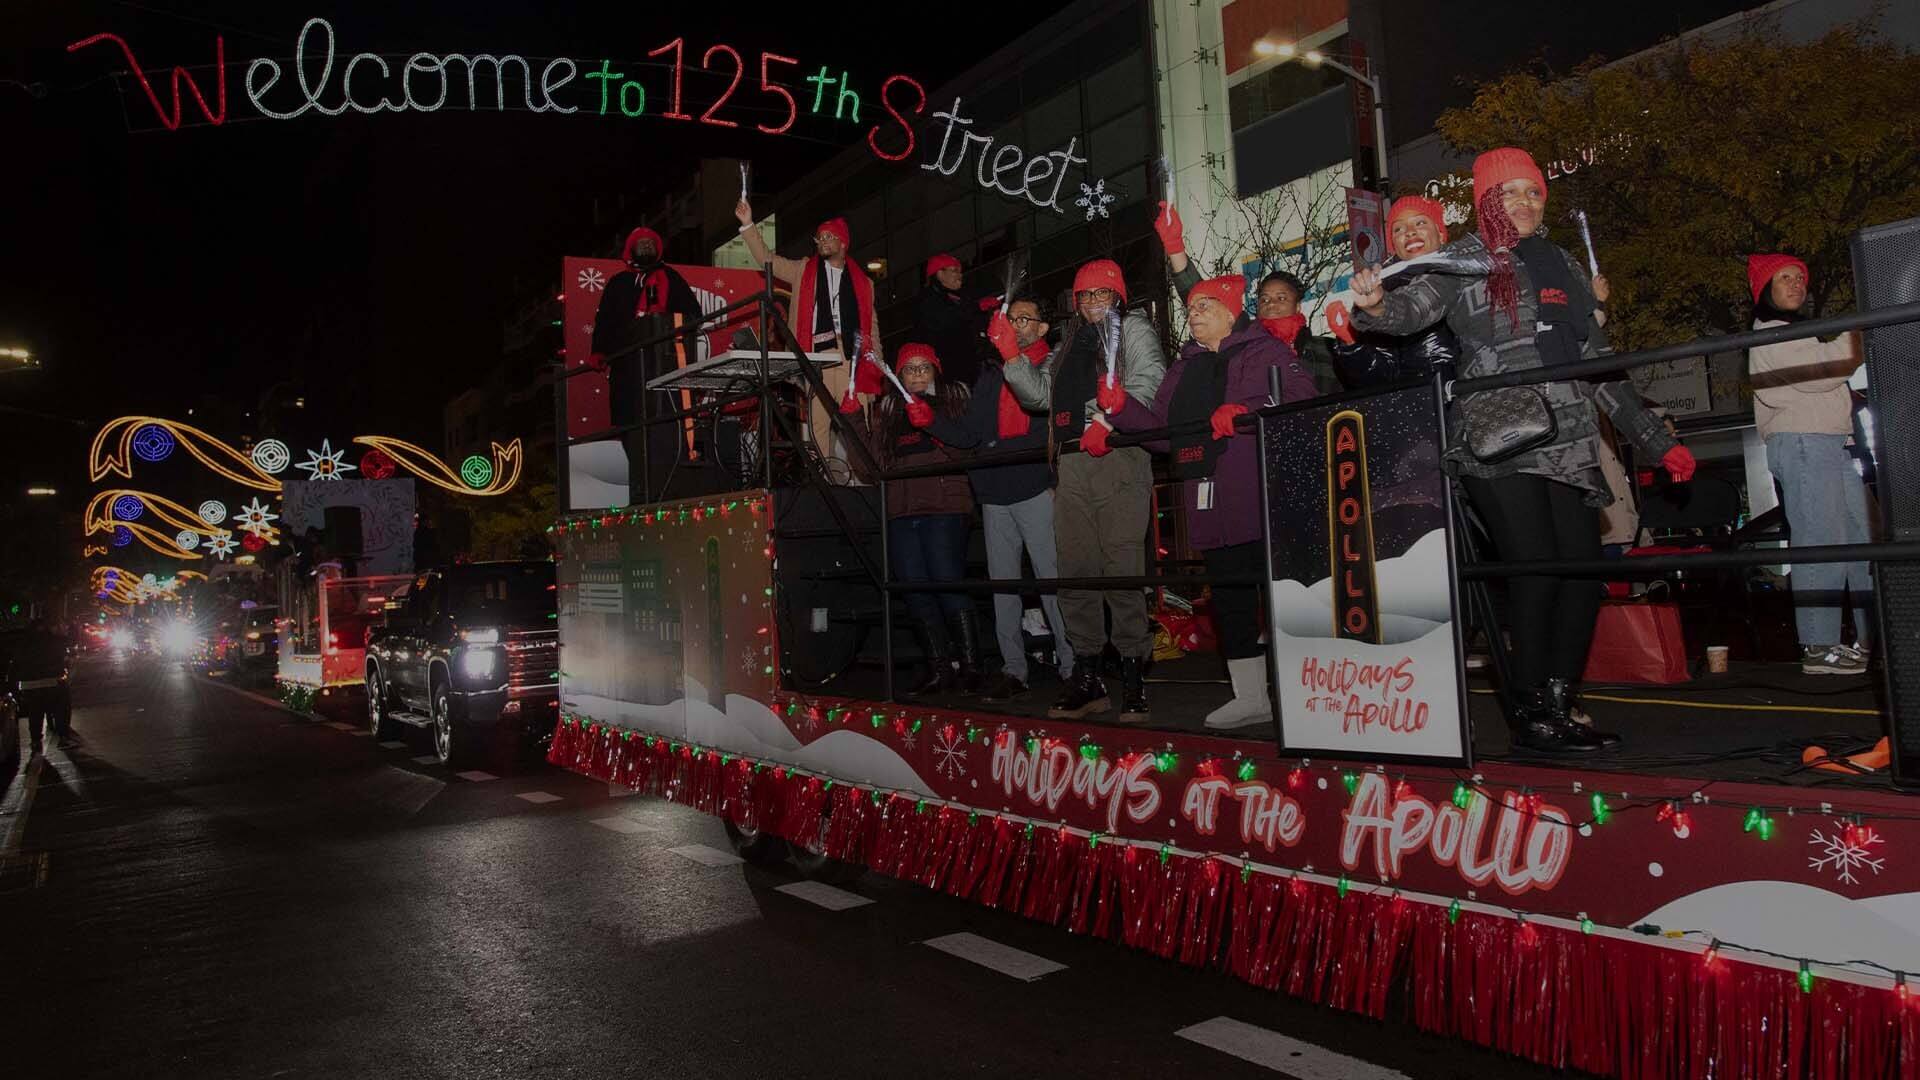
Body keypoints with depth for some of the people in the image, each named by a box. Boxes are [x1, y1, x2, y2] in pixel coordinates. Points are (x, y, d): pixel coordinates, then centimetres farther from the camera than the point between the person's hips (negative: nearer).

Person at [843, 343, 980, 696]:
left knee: (948, 585, -12)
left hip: (944, 507, -4)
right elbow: (873, 462, 13)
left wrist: (932, 423, -17)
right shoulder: (887, 409, 21)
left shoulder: (952, 400, 11)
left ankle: (970, 667, -2)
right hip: (901, 511, 4)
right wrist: (854, 419, 5)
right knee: (916, 593, 2)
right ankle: (939, 670, 10)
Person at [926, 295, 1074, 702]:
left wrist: (1059, 480, -16)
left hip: (1037, 489, -6)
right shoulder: (991, 372, 20)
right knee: (1002, 583, 8)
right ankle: (1013, 670, 15)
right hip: (995, 493, 6)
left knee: (1053, 579, -7)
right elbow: (968, 433, 15)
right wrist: (930, 420, 0)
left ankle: (1072, 666, -1)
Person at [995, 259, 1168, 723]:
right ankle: (1087, 679, 12)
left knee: (1122, 571, -11)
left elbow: (1149, 381, -6)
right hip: (1072, 467, 6)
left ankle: (1133, 676, -5)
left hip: (1119, 461, -6)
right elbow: (1039, 394, 21)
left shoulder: (1134, 329, 11)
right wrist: (1011, 356, 8)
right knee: (1075, 573, 5)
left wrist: (1109, 422, -20)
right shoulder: (1069, 343, 27)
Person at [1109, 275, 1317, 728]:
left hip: (1264, 500, -6)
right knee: (1229, 595, 9)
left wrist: (1244, 410, -22)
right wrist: (1122, 408, 1)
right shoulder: (1185, 367, 21)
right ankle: (1250, 696, 18)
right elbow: (1163, 431, 15)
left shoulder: (1265, 350, 3)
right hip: (1211, 505, 6)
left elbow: (1303, 401, -11)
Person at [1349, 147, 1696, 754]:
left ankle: (1557, 708, 10)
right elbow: (1412, 308, -11)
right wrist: (1374, 305, -36)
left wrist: (1657, 441, 22)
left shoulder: (1564, 267, 21)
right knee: (1536, 570, -12)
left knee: (1583, 571, -2)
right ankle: (1529, 715, 0)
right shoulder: (1463, 260, 7)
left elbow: (1599, 365, 23)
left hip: (1568, 443, 6)